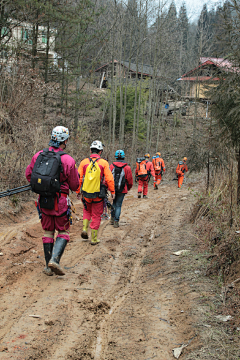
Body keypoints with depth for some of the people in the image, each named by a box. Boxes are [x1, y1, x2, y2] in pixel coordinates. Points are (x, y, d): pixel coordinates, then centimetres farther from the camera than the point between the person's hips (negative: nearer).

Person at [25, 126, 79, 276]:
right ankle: (54, 259, -9)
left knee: (48, 232, 16)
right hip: (60, 202, -4)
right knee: (63, 232, 11)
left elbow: (29, 174, 8)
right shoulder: (68, 160, -15)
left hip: (43, 200, 4)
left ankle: (48, 267, 18)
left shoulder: (39, 155, -3)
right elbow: (74, 186, -6)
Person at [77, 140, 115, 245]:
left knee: (87, 211, 27)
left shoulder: (84, 162, -1)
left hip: (86, 194, 2)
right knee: (96, 216, 10)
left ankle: (84, 229, 10)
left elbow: (78, 178, 2)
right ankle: (94, 238, 14)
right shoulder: (104, 163, -6)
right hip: (98, 195, -2)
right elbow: (109, 179, -7)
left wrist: (78, 191, 14)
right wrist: (112, 191, 4)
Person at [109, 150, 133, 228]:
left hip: (113, 189, 2)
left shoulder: (111, 166, -3)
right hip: (122, 190, -2)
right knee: (118, 205, 4)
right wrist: (129, 187, 16)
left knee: (114, 203, 21)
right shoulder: (127, 167, -7)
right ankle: (116, 221, 3)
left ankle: (112, 218, 21)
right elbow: (130, 180, -3)